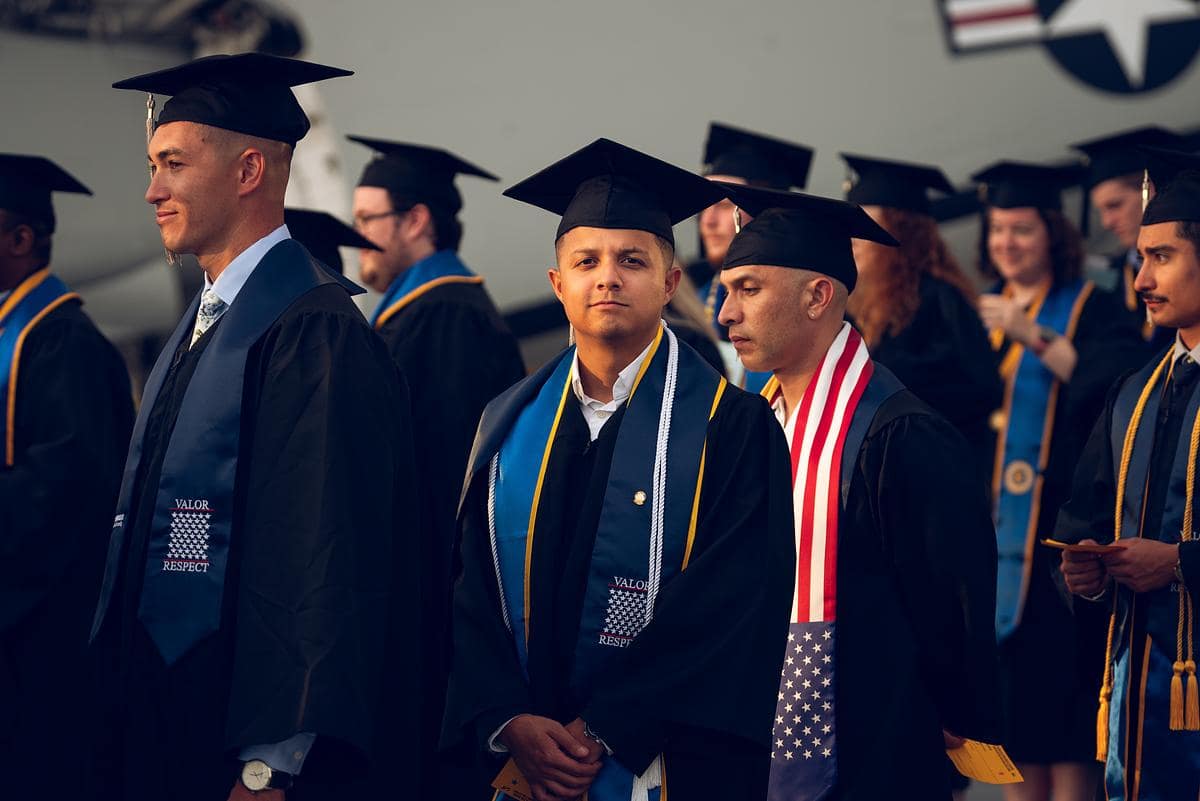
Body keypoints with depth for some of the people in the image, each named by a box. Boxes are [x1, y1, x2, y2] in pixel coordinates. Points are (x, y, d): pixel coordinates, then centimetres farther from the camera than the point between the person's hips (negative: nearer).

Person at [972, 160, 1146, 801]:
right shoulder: (984, 314, 15)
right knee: (1013, 709, 6)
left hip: (1059, 526, -5)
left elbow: (1112, 382, -19)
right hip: (995, 528, 5)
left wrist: (1034, 337, -24)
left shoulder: (1087, 308, -1)